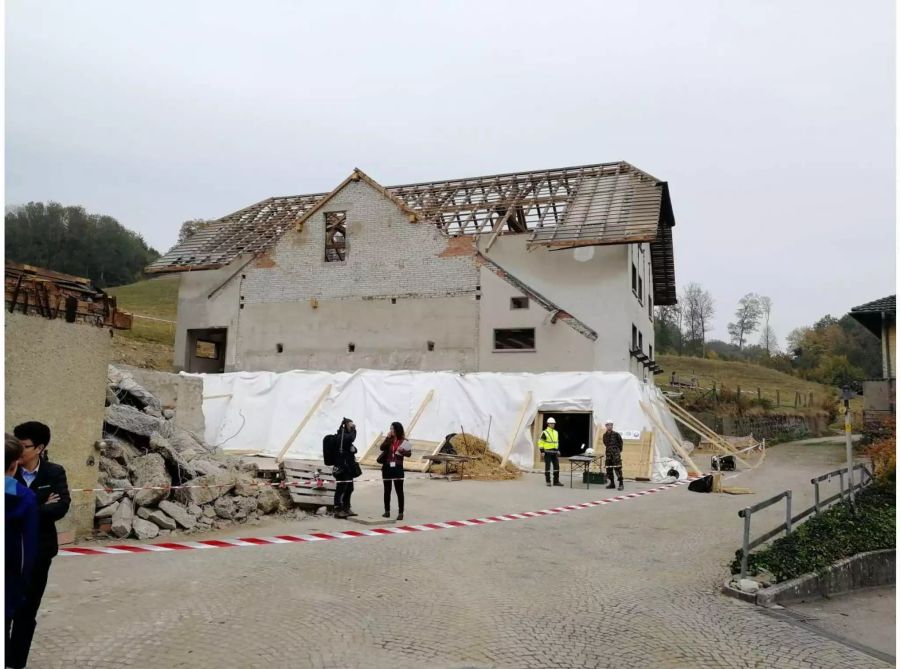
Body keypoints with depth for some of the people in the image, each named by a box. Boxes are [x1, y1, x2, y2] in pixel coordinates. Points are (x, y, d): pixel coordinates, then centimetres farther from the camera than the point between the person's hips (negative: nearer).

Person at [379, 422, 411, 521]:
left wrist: (403, 451, -21)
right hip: (387, 467, 4)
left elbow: (409, 453, -2)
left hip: (397, 468, -4)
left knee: (399, 491, 1)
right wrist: (387, 437, -15)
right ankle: (387, 511, 20)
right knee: (387, 490, 10)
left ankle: (400, 513, 6)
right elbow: (382, 448, -9)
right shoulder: (388, 440, 5)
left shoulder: (403, 441, -5)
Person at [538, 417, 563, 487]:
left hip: (554, 453, 6)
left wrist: (558, 450, 17)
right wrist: (542, 451, -14)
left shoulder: (556, 433, 14)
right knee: (547, 467, -2)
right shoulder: (544, 433, -7)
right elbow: (540, 442, -8)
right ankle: (548, 482, 5)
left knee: (556, 466, 4)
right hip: (547, 453, -6)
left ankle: (556, 481, 12)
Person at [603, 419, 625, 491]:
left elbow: (620, 443, 2)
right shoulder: (605, 435, 6)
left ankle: (621, 484, -8)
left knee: (617, 468, -11)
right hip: (608, 454, 6)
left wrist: (618, 451, 9)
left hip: (616, 454, -6)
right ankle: (612, 483, 18)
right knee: (609, 469, 7)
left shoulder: (616, 434, -8)